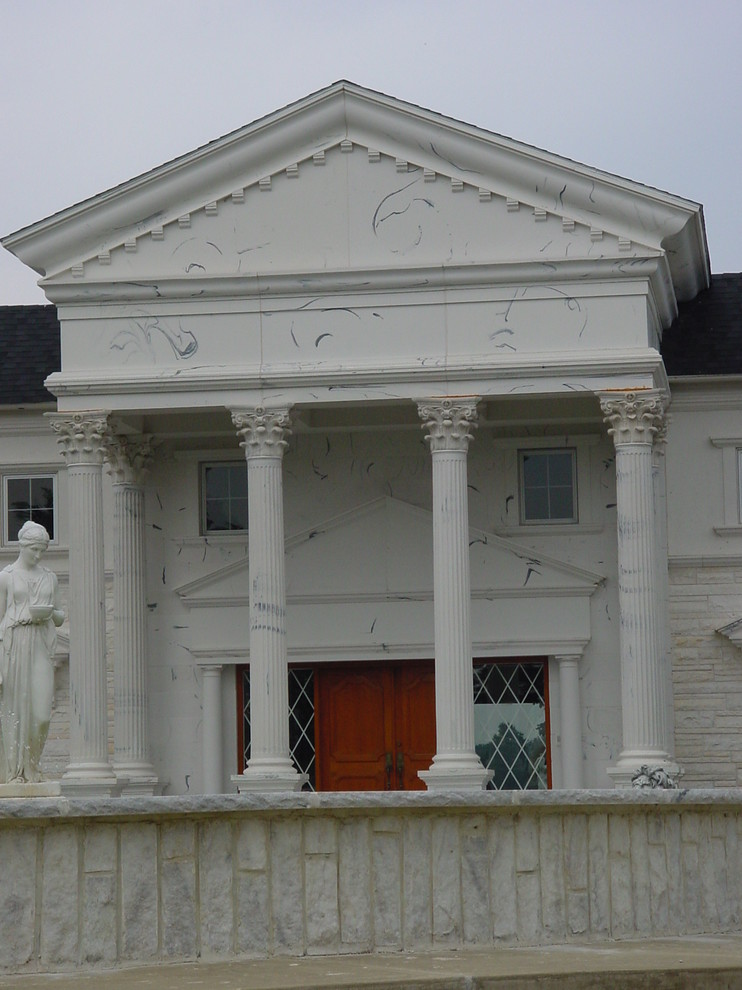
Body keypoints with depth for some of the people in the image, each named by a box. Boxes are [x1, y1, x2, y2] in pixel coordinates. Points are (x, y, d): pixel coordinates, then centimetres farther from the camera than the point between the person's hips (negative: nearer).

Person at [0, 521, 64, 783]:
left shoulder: (49, 577, 14)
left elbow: (60, 617, 20)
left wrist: (50, 613, -6)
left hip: (41, 644, 3)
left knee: (41, 708, -6)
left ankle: (32, 766, 12)